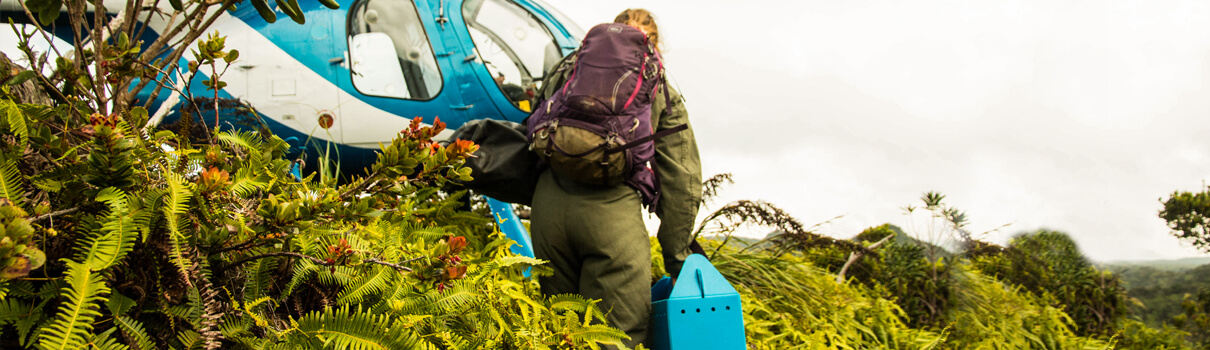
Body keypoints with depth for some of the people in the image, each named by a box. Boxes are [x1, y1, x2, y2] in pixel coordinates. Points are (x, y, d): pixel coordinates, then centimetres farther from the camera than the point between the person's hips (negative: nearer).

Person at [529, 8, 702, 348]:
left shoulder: (566, 72, 24)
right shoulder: (663, 94, 15)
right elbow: (680, 180, 13)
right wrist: (676, 255, 19)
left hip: (548, 206, 4)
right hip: (612, 215, -3)